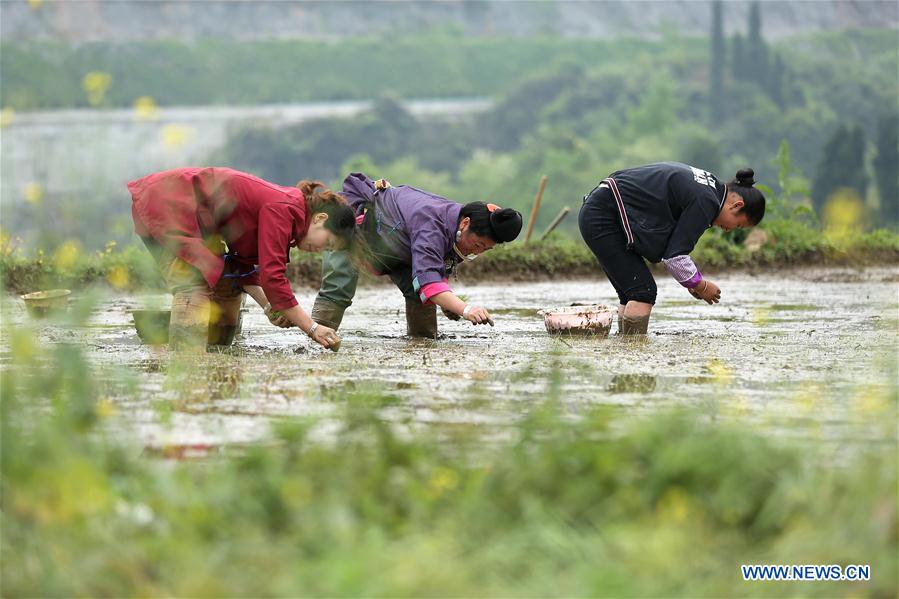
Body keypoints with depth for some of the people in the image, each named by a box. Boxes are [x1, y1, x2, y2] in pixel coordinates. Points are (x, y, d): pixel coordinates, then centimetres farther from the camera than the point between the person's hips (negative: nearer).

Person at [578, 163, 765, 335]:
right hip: (603, 218, -11)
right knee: (643, 292, -12)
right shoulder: (706, 201, -15)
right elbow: (674, 255, -15)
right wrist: (700, 286, -1)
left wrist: (692, 280, 16)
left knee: (630, 293, 12)